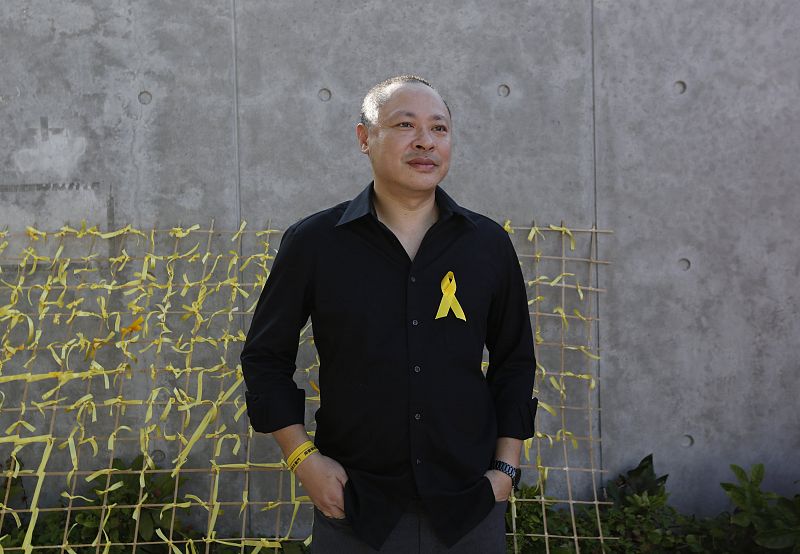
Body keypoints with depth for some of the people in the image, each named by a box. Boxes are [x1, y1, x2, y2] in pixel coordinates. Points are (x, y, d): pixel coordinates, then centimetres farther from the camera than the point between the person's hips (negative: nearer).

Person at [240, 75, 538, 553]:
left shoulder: (489, 244, 2)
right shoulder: (313, 242, -4)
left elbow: (514, 361, 11)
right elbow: (266, 357, 3)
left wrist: (507, 466, 4)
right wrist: (303, 457, -5)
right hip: (353, 508, -1)